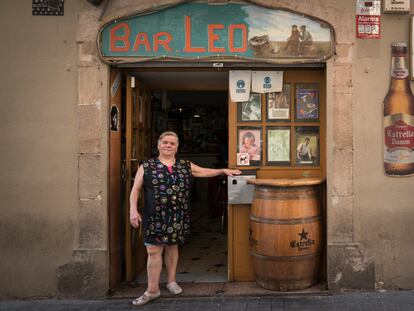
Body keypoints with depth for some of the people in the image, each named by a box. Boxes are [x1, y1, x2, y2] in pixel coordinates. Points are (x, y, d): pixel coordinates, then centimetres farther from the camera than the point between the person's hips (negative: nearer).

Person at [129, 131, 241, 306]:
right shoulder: (146, 167, 1)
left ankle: (171, 281, 29)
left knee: (172, 247, 12)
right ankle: (152, 290, 5)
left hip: (177, 217, 3)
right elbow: (135, 189, -2)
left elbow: (205, 172, 20)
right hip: (155, 217, -2)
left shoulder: (186, 166, 10)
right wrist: (133, 210, -12)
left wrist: (223, 170, 12)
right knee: (153, 251, -3)